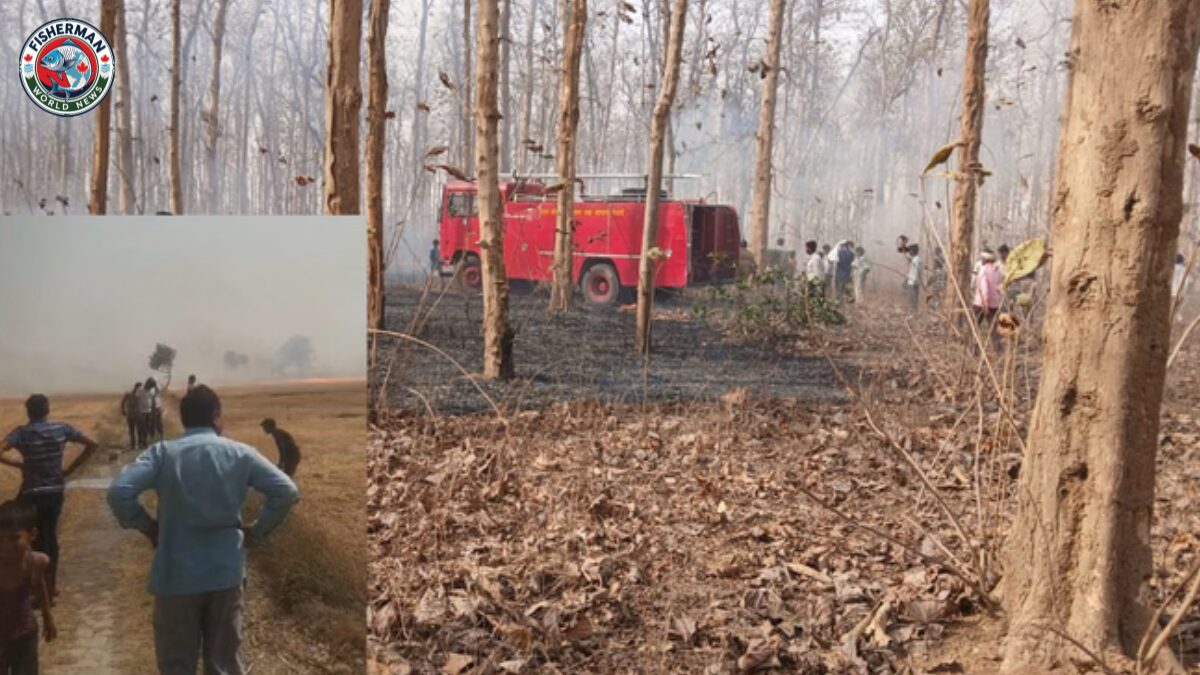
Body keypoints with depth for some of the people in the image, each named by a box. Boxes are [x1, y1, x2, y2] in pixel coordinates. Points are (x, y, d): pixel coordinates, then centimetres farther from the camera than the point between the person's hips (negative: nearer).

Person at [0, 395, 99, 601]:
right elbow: (92, 445, -2)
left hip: (33, 494, -4)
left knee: (38, 540, 7)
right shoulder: (62, 429, -3)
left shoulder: (22, 433, -12)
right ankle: (51, 585, 28)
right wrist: (70, 469, 3)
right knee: (51, 537, 19)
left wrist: (19, 464, -10)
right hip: (56, 491, 4)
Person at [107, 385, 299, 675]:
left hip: (176, 576, -1)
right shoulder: (240, 453, -2)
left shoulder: (162, 452, -5)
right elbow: (286, 491, -8)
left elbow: (118, 492, -17)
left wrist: (146, 526, -1)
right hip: (226, 574, 1)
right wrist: (260, 530, 3)